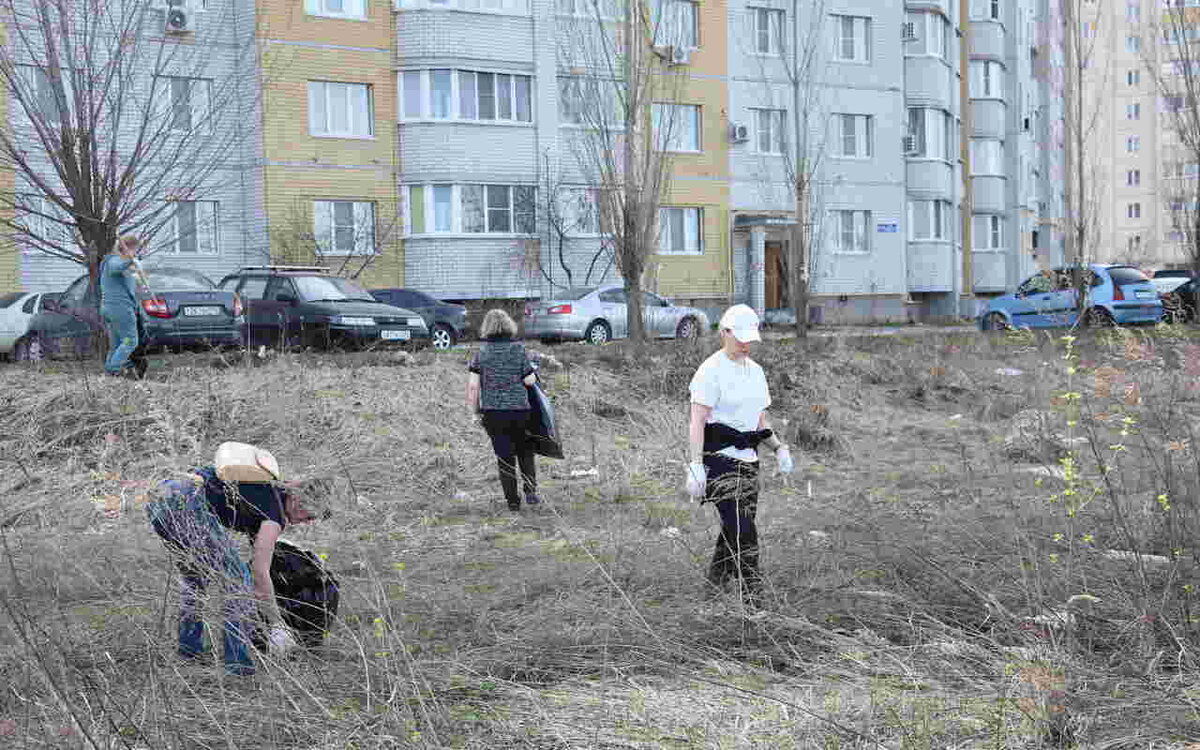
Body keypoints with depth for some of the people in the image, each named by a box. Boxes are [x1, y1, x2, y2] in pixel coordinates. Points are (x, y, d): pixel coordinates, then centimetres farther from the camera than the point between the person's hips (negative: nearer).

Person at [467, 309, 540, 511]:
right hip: (519, 409, 0)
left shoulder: (482, 352, -2)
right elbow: (529, 380, -6)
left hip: (492, 412, 0)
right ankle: (530, 490, 6)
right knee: (525, 451, 19)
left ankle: (512, 500, 10)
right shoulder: (519, 348, -4)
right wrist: (531, 372, 16)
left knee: (504, 457, 9)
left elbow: (473, 385, -6)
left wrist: (476, 409, 5)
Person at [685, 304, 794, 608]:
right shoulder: (711, 371, -8)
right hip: (718, 457, -8)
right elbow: (696, 421, -13)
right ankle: (753, 600, -14)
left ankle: (712, 591, 22)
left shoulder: (755, 371, 17)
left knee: (734, 530, 7)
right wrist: (695, 466, -21)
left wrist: (778, 447, 6)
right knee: (742, 531, -14)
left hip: (747, 458, 8)